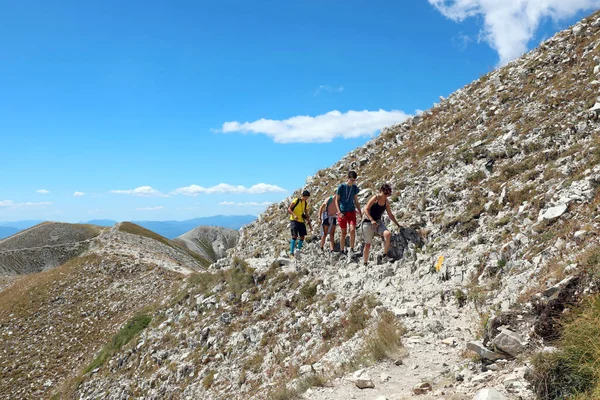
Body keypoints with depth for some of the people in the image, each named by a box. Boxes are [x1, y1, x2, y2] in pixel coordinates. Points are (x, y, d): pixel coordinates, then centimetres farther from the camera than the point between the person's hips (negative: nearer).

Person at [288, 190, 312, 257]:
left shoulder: (306, 203, 13)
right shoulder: (296, 200, -5)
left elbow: (306, 214, 20)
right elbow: (289, 209, -9)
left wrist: (309, 224, 16)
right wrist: (294, 215, -26)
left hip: (301, 221, 7)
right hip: (294, 220, -7)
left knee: (302, 237, 4)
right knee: (295, 236, -15)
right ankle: (291, 252, -12)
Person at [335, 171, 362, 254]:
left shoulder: (355, 188, 6)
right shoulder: (342, 187, -5)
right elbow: (337, 200, -3)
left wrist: (359, 212, 7)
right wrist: (339, 212, -13)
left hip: (351, 211, 2)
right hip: (342, 212, -2)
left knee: (353, 229, -18)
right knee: (343, 233, 3)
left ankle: (352, 249, -8)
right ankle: (342, 251, 14)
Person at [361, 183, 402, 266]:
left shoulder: (386, 202, 6)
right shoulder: (375, 198, -12)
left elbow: (390, 215, 18)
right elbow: (366, 209, -21)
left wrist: (397, 224, 17)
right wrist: (372, 220, -31)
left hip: (379, 222, 5)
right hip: (368, 222, -4)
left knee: (388, 234, -25)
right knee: (367, 244, 0)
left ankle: (385, 255, -12)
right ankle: (364, 263, 14)